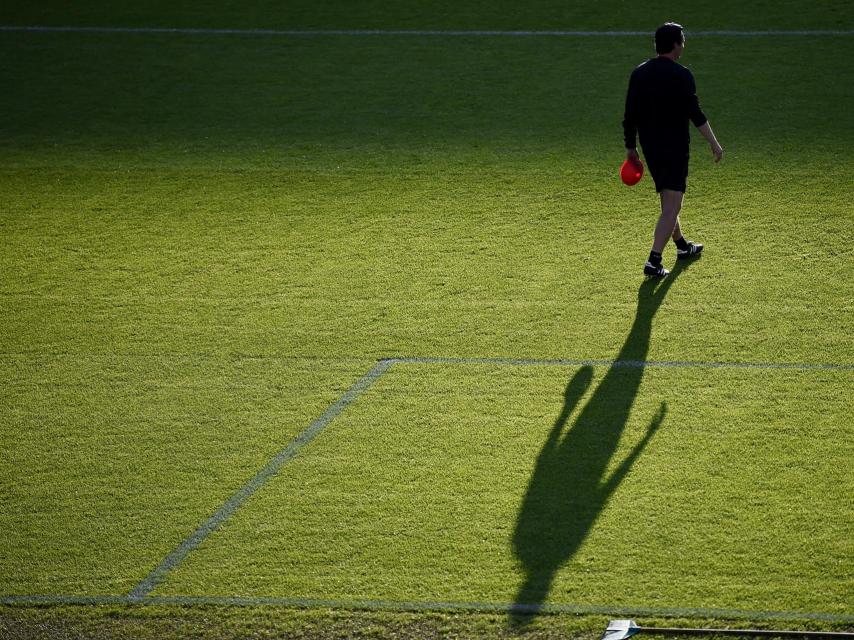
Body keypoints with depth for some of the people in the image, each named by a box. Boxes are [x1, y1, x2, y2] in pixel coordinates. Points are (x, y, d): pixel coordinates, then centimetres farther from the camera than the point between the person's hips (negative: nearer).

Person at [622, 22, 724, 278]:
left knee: (668, 200, 24)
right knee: (671, 206, -7)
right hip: (674, 148, -7)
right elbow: (695, 113, -15)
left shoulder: (639, 74, 5)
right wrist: (714, 142, -7)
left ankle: (682, 246, 42)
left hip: (649, 147, 7)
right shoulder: (681, 75, -14)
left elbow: (630, 115, 7)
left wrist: (631, 148, 15)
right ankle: (654, 262, -17)